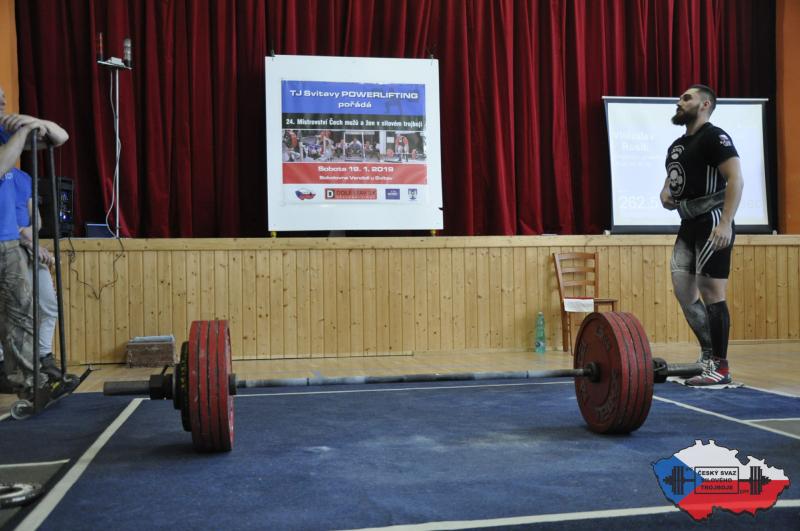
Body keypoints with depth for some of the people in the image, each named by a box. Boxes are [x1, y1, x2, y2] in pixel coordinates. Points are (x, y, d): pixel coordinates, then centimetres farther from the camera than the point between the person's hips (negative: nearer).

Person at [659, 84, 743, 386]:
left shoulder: (714, 137, -9)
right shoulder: (677, 145, 18)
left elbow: (736, 179, -19)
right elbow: (672, 179, 30)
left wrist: (726, 223, -28)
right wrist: (665, 193, 5)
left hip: (712, 222, -9)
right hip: (689, 224, 9)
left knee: (711, 293, -8)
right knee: (683, 292, 9)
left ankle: (720, 368, -1)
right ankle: (709, 356, 19)